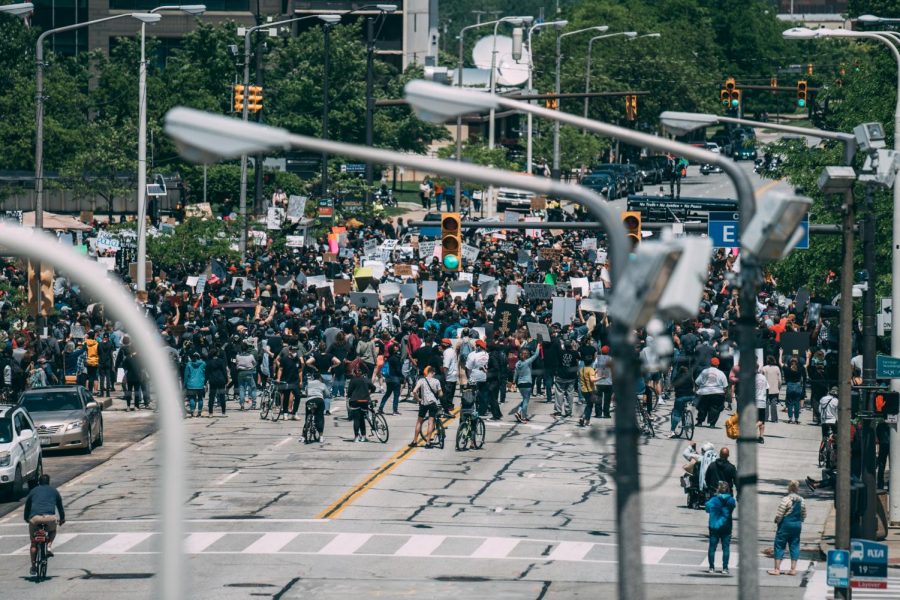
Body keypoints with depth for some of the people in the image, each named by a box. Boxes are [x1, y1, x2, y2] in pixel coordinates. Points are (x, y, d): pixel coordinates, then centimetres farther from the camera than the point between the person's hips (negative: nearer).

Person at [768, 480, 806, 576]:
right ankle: (793, 569, 9)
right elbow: (804, 515, 11)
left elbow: (779, 514, -15)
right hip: (797, 525, 6)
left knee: (779, 546, 1)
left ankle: (777, 569, 0)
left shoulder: (786, 499, -15)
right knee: (794, 546, 10)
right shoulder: (801, 501, 4)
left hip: (785, 525, -6)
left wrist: (776, 522, 2)